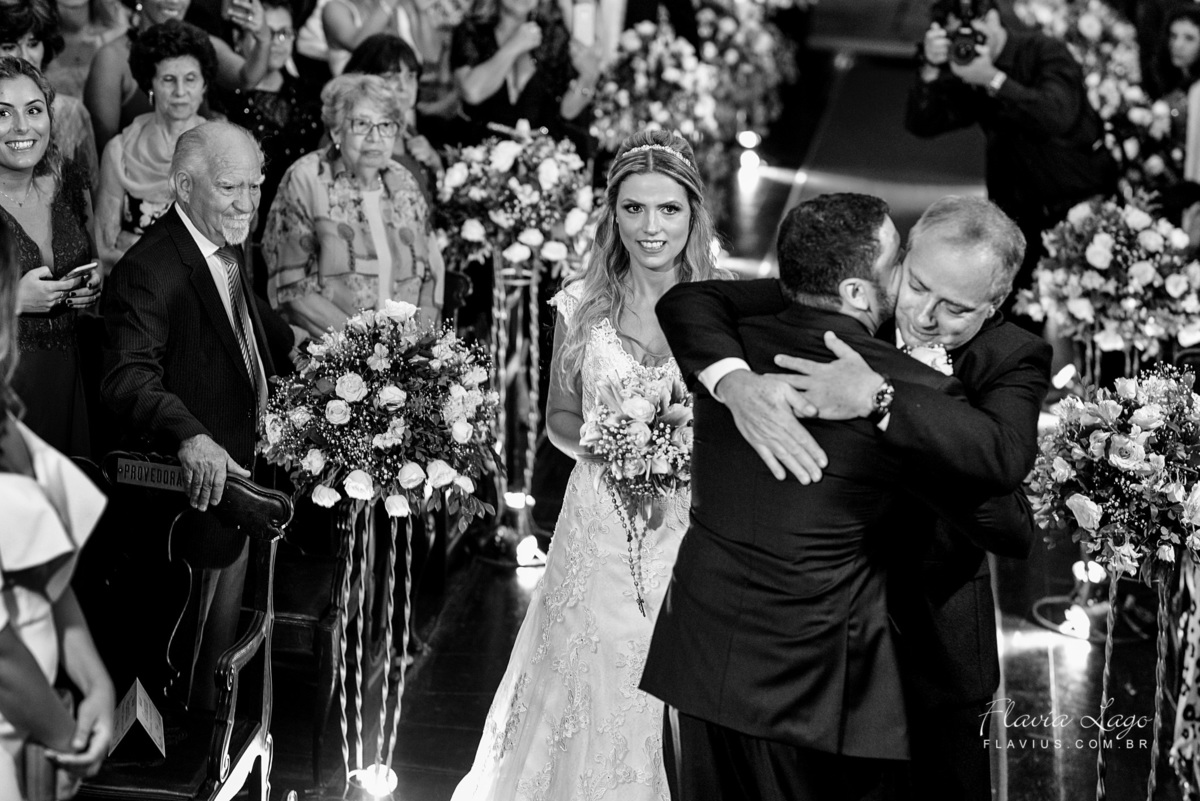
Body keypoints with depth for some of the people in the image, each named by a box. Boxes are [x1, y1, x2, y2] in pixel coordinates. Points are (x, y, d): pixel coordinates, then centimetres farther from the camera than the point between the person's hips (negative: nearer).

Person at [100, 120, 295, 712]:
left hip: (242, 465, 9)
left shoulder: (225, 247, 5)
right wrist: (190, 438, -54)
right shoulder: (150, 270, -26)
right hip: (197, 484, -9)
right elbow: (129, 377, -39)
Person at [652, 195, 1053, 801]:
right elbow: (691, 302, -16)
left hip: (933, 639, -1)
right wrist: (737, 383, -37)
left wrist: (877, 396, -44)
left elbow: (1005, 458, -35)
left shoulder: (1014, 359, -13)